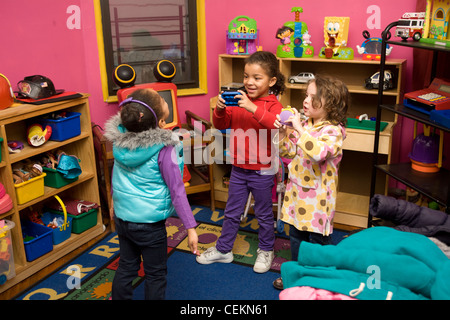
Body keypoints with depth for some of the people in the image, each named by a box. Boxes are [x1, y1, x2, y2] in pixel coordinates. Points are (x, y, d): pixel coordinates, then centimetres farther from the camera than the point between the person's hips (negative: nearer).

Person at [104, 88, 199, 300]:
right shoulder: (162, 148, -23)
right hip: (149, 223, -5)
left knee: (126, 267, 23)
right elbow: (176, 190, -21)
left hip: (122, 217, 6)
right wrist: (190, 227, -16)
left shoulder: (119, 139, -8)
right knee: (155, 274, 13)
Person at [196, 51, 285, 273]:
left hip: (262, 170, -4)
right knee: (231, 212, 18)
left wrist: (252, 107, -42)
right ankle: (223, 250, 34)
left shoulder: (272, 104, -12)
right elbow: (221, 125, 3)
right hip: (238, 169, 4)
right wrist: (220, 110, -17)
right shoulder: (238, 100, 1)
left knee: (264, 214, 14)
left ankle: (265, 251, 35)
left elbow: (275, 123, -33)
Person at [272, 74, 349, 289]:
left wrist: (299, 129, -32)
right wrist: (283, 133, -6)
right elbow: (288, 152, 11)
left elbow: (319, 153, -37)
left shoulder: (333, 131, -17)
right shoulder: (303, 125, 4)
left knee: (318, 241, 8)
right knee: (296, 237, 22)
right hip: (297, 193, 7)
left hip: (318, 198, -7)